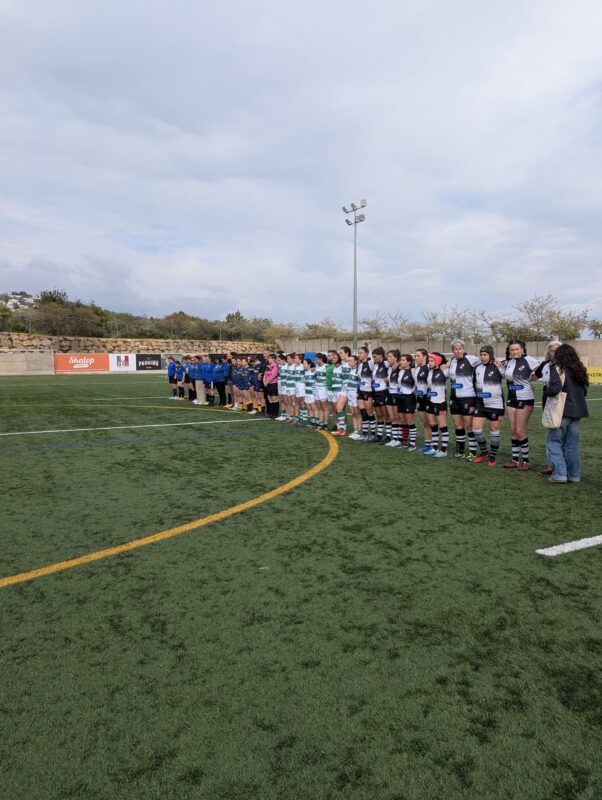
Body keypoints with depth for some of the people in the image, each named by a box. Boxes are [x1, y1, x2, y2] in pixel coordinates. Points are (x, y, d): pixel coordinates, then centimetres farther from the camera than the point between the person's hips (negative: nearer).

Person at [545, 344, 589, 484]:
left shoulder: (558, 368, -10)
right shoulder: (579, 370, 12)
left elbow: (555, 388, -22)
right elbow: (584, 391, 18)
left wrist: (548, 391, -3)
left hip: (562, 411, -6)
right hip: (576, 412, 7)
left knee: (554, 442, 2)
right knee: (572, 444, 13)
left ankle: (559, 474, -4)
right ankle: (574, 475, 17)